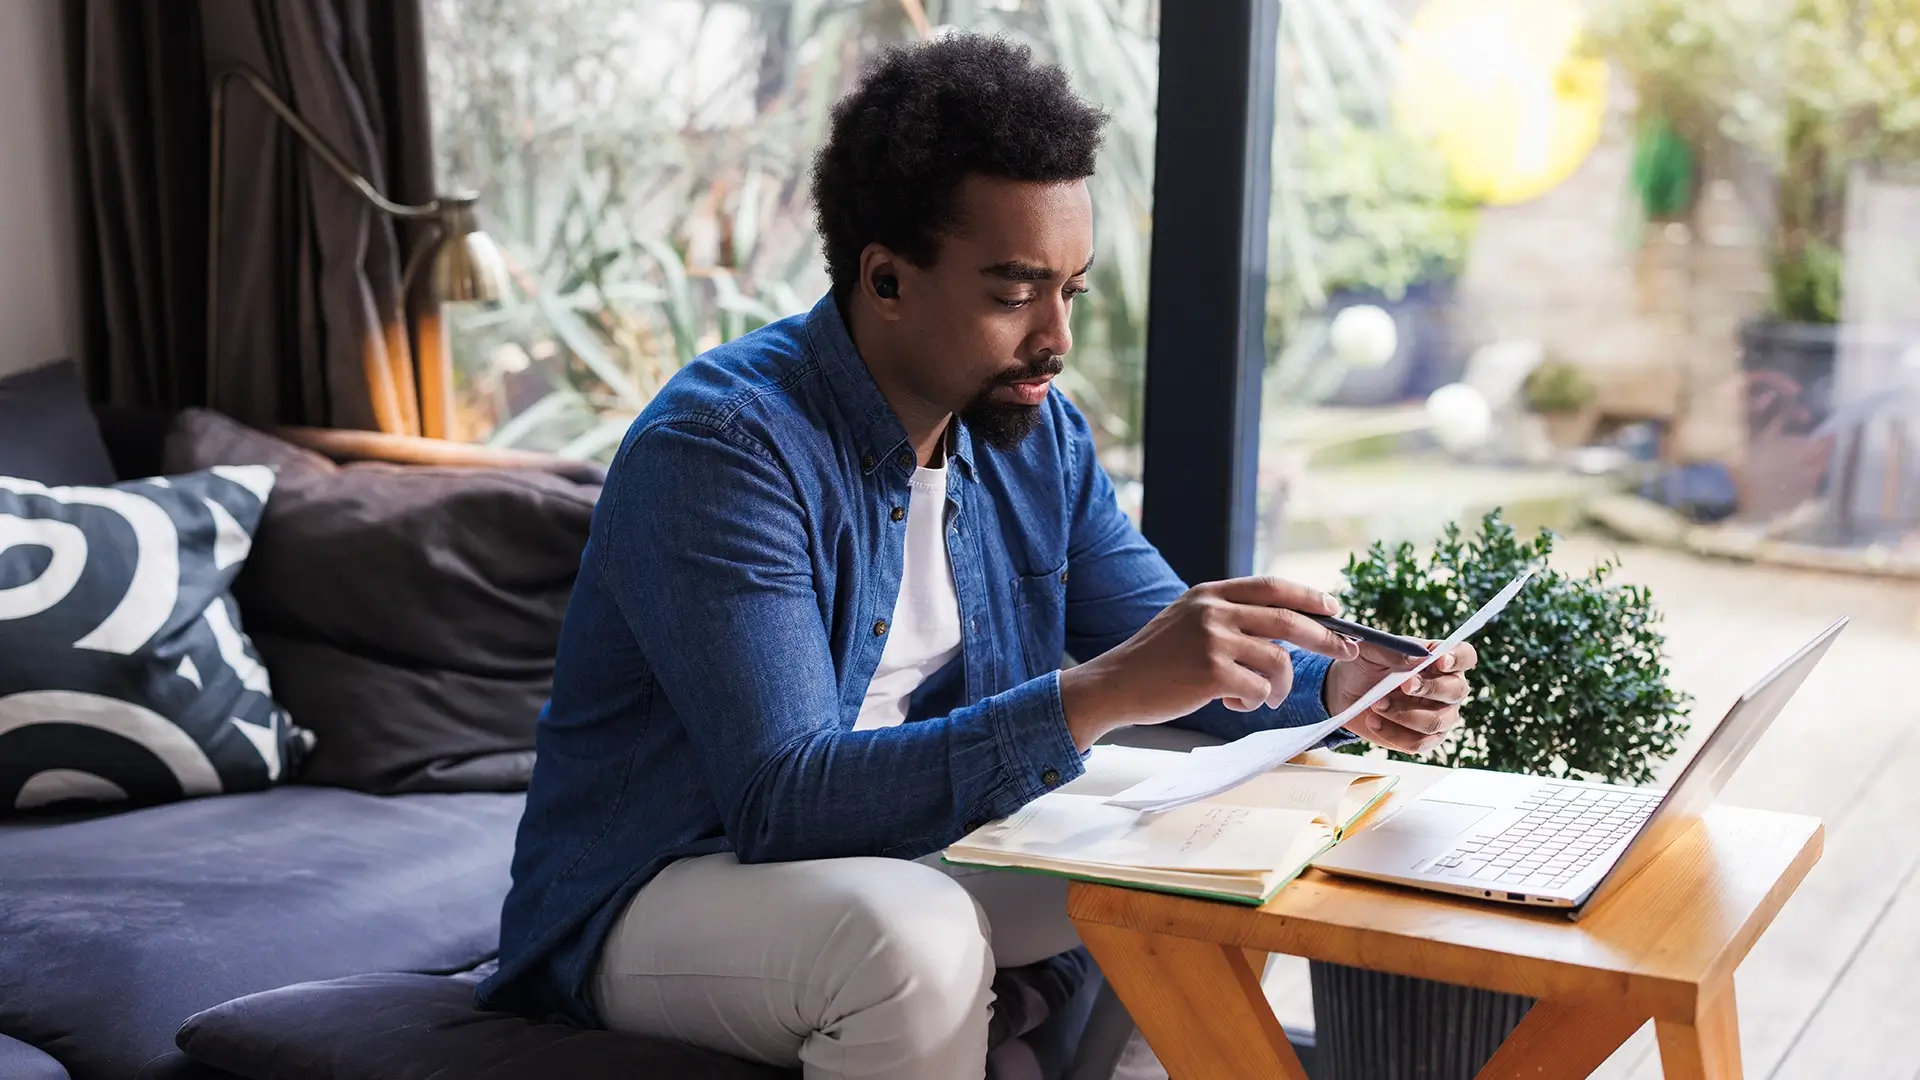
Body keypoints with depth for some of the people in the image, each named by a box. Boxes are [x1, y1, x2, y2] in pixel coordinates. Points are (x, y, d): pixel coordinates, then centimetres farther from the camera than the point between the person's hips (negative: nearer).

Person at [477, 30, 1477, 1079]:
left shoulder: (1038, 434, 0)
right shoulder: (719, 448, -24)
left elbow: (1171, 646, 10)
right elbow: (786, 801, -32)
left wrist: (1338, 685, -11)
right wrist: (1099, 693, -41)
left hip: (920, 858, 7)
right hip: (652, 900, -7)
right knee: (914, 933, -36)